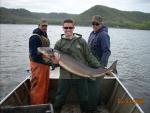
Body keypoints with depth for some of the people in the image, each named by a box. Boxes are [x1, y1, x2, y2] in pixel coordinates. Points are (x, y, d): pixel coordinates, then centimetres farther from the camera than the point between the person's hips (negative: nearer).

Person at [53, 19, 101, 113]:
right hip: (64, 76, 1)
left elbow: (90, 57, 1)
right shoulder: (59, 43, 4)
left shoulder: (81, 41, 0)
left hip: (80, 76, 0)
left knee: (84, 98, 16)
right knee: (59, 99, 13)